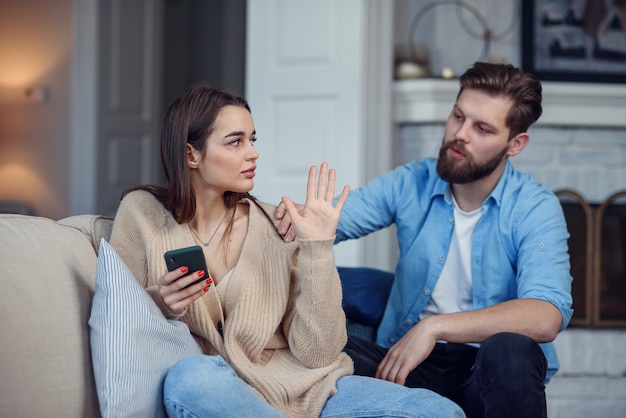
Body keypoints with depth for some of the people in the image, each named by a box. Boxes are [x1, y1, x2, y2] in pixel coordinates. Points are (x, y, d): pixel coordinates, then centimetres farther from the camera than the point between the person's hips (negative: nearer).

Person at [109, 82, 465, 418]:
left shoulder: (274, 225, 3)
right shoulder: (143, 214, 0)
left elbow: (316, 353, -3)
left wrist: (317, 249, -11)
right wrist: (157, 304, -16)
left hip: (300, 385, 1)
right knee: (193, 376, -38)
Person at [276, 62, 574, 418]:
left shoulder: (535, 208, -9)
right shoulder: (411, 184, 3)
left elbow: (546, 318, -24)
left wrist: (434, 327, -28)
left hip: (489, 369, -2)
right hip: (404, 360, 2)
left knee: (510, 349, -37)